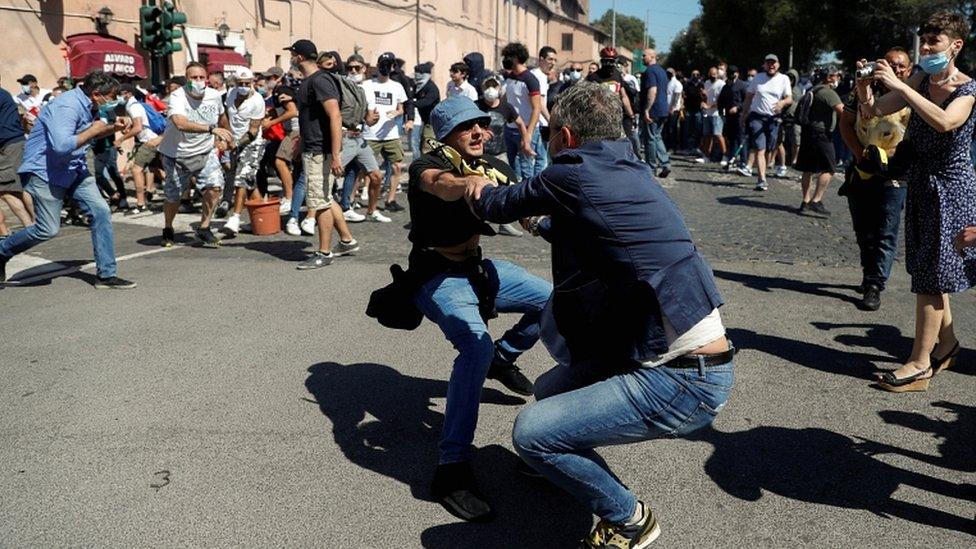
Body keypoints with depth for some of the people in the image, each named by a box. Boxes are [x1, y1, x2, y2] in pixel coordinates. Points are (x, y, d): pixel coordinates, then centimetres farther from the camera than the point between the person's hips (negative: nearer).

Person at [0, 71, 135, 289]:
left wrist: (112, 128, 2)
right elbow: (61, 145, -37)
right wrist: (93, 130, -24)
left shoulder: (87, 106, 5)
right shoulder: (66, 107, -24)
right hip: (45, 171, -9)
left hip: (75, 169, 9)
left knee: (101, 212, -4)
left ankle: (107, 275, 1)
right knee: (48, 229, -7)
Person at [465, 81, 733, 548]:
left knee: (530, 433, -9)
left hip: (685, 383, -9)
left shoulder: (573, 173, -12)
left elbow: (498, 206, 4)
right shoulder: (633, 171, 11)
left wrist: (479, 191, 23)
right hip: (697, 356, 9)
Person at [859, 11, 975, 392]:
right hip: (921, 181, 7)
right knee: (928, 269, 16)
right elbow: (872, 111, 5)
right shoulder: (920, 81, 3)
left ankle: (920, 364, 2)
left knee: (931, 274, -5)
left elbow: (945, 122, -34)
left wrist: (897, 84, -34)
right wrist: (863, 85, -15)